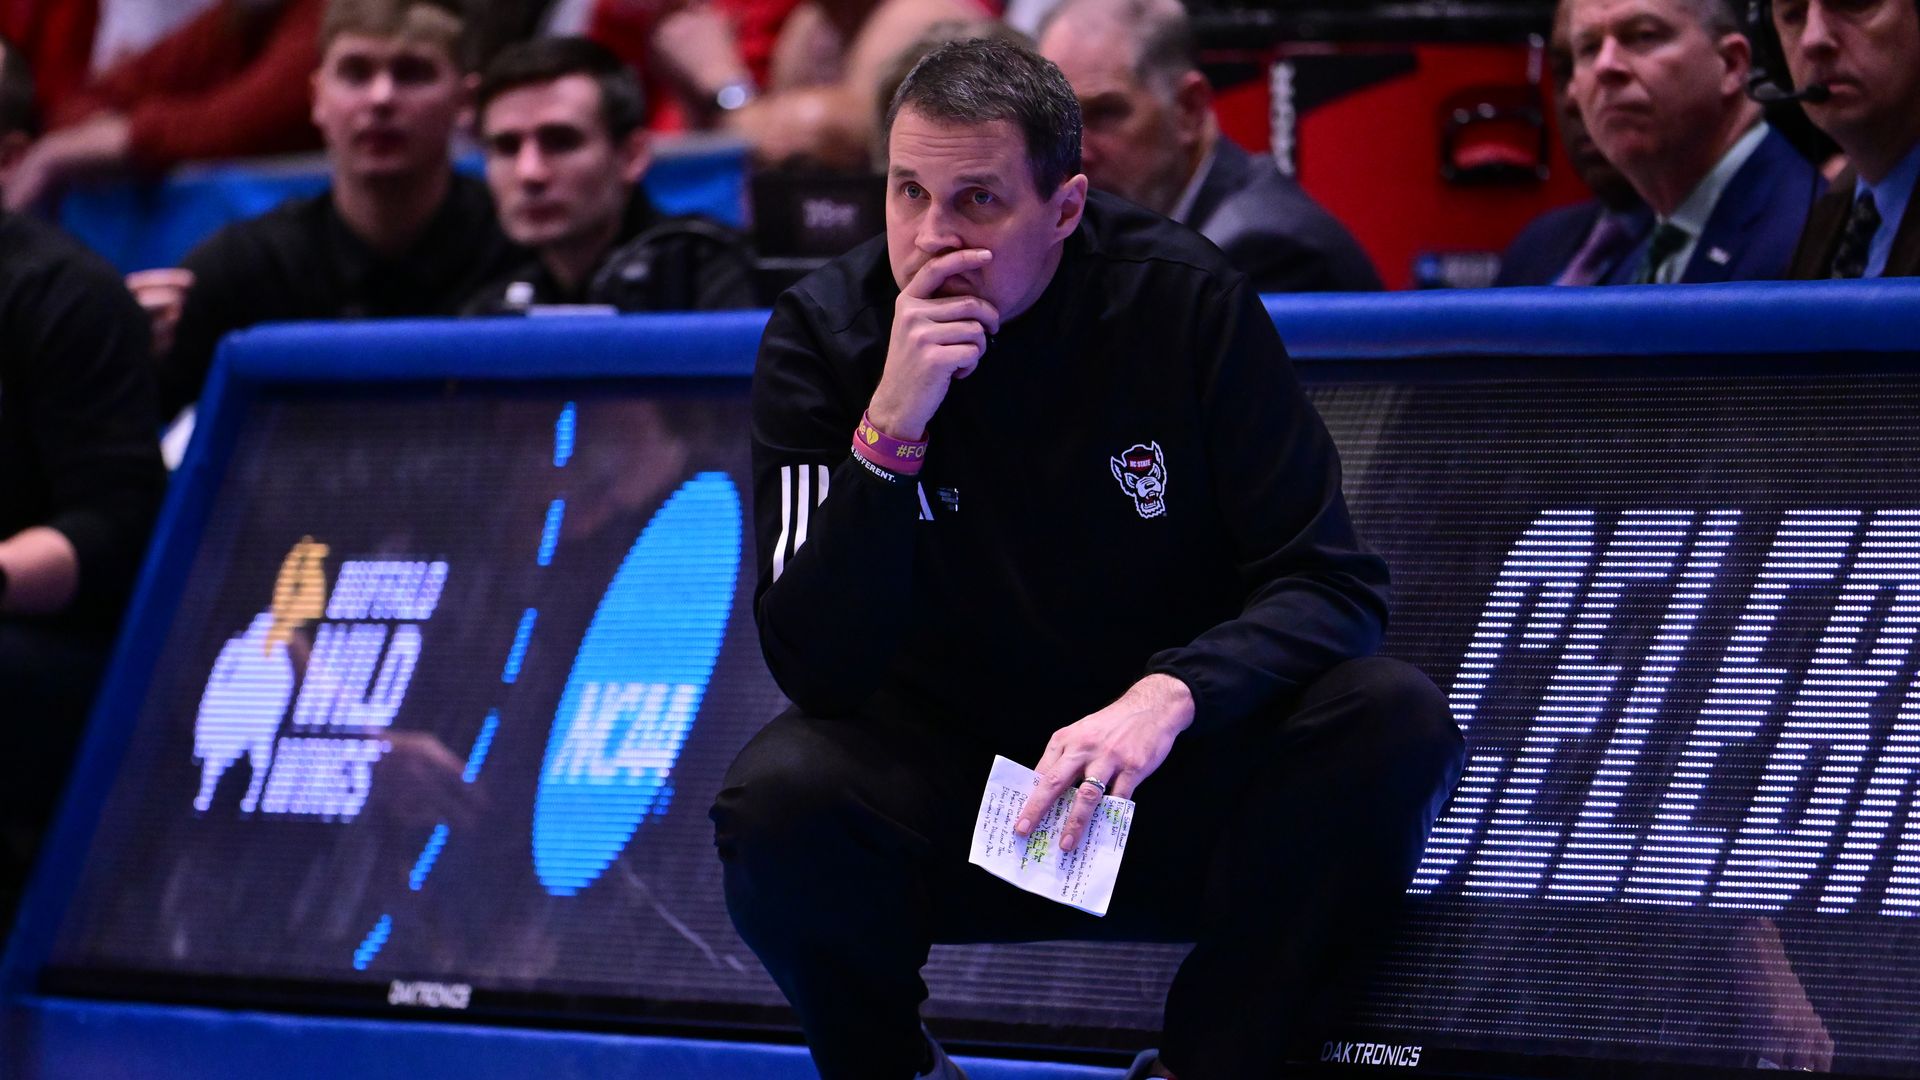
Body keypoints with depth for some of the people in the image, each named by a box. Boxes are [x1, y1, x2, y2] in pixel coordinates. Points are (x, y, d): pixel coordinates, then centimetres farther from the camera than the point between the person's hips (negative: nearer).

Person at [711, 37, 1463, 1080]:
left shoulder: (1181, 297, -11)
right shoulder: (823, 336, -11)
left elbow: (1328, 582, -11)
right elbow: (815, 671, -19)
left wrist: (1170, 696, -31)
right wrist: (891, 427, -32)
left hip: (1170, 771, 1)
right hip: (950, 783, -1)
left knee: (1395, 727, -27)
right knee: (777, 796, -32)